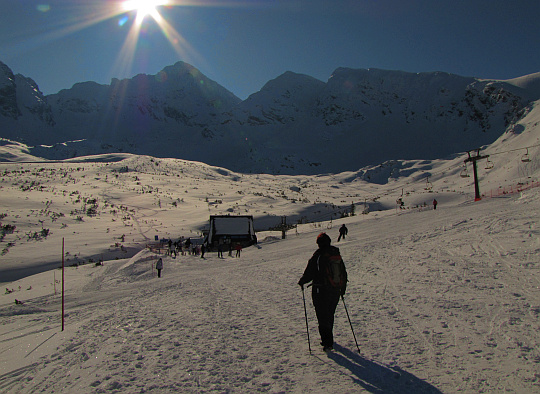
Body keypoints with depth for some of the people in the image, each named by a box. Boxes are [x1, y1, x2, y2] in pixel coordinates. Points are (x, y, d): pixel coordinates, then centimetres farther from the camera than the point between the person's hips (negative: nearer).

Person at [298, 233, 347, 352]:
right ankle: (328, 339, 35)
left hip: (320, 291, -6)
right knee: (330, 315, 20)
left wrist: (301, 282, 7)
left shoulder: (318, 255, -13)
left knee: (323, 317, 1)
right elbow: (344, 274, 13)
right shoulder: (337, 255, 5)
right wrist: (342, 289, 26)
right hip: (335, 292, 6)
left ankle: (328, 342, -4)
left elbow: (309, 273, -11)